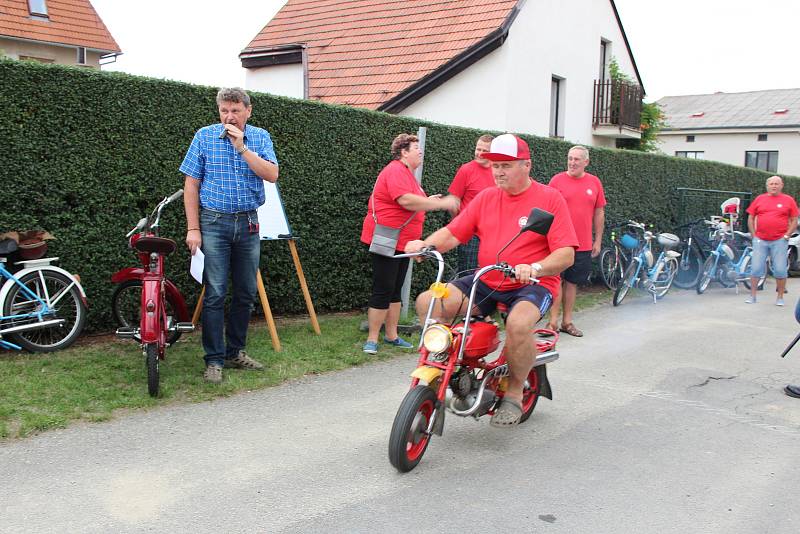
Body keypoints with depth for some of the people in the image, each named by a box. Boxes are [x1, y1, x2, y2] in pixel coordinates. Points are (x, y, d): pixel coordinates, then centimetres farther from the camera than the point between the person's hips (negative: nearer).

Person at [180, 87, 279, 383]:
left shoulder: (261, 137, 5)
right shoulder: (205, 136, 1)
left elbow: (272, 175, -9)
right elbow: (191, 184, -1)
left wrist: (242, 147, -17)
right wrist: (193, 228, -7)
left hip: (248, 224, 3)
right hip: (214, 222, -3)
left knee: (246, 293, 9)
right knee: (215, 294, -6)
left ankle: (235, 352, 22)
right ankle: (214, 360, 2)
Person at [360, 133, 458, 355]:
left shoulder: (407, 173, 18)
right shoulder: (396, 171, -15)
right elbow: (406, 200, -28)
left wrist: (428, 201, 10)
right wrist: (441, 204, -22)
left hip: (402, 242, 10)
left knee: (395, 291, 14)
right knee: (383, 291, -7)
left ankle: (391, 335, 22)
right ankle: (372, 339, -1)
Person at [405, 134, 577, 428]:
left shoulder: (550, 199, -4)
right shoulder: (486, 197, 11)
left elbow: (566, 254, -12)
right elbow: (453, 232, 4)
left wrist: (534, 268, -32)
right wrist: (425, 244, -17)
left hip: (532, 284, -5)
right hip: (486, 282, 5)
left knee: (518, 323, -38)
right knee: (426, 302, -14)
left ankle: (514, 393, -11)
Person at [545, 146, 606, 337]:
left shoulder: (594, 182, 7)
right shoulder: (557, 180, -2)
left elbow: (599, 213, 11)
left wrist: (598, 240, 10)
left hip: (583, 245, 3)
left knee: (572, 282, 10)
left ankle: (567, 322, 19)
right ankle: (553, 322, 6)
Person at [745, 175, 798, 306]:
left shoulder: (788, 200, 3)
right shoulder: (759, 199, 7)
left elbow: (794, 220, 5)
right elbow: (750, 218, 10)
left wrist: (786, 236, -4)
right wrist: (754, 235, 3)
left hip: (779, 241, -1)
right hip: (760, 240, 1)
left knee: (780, 270, 1)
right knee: (756, 268, 2)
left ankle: (780, 297, 12)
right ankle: (752, 296, 11)